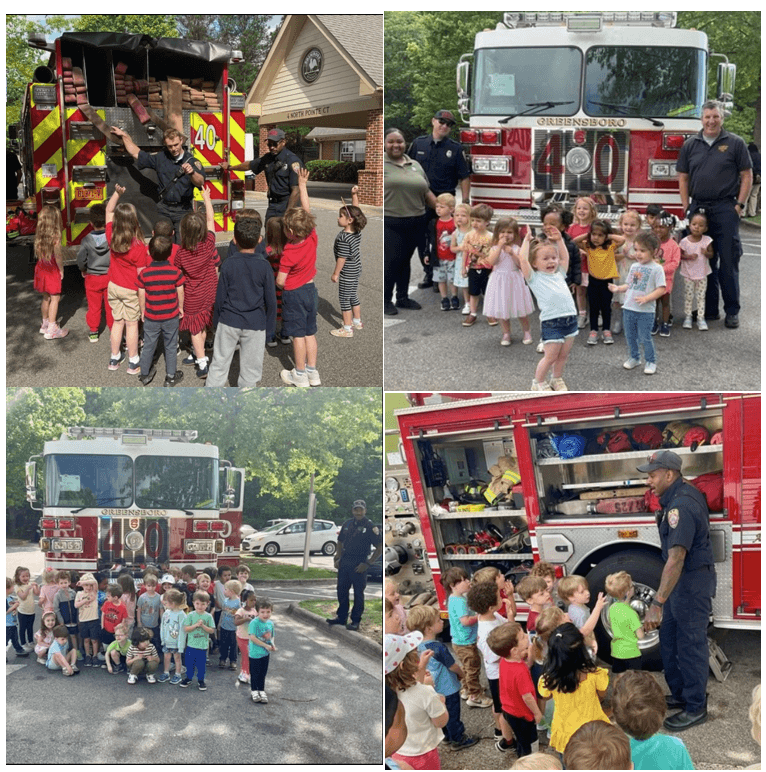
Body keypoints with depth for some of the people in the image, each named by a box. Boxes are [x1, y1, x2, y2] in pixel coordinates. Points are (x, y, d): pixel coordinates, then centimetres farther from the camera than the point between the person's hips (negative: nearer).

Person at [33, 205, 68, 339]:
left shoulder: (39, 234, -1)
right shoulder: (55, 236, -19)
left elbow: (38, 253, 1)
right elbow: (58, 256, -18)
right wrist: (61, 270, -5)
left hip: (41, 268, 6)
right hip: (52, 269, -6)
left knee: (46, 298, 20)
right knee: (55, 298, 2)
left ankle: (45, 324, 33)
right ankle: (51, 330, 2)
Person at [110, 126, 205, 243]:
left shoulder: (191, 161, -2)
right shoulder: (160, 158, 9)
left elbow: (200, 182, -16)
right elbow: (136, 154, 19)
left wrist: (192, 173, -36)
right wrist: (124, 136, 23)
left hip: (183, 210, -3)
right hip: (164, 209, 3)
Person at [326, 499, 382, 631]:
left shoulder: (370, 526, -8)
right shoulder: (347, 524, 9)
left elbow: (379, 548, -9)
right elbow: (340, 542, 20)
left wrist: (367, 563, -14)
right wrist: (338, 558, 8)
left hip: (359, 564, -6)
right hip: (344, 562, 6)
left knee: (358, 593, 1)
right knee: (342, 590, 11)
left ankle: (355, 620, 9)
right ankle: (341, 616, 24)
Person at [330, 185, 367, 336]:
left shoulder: (343, 238, -28)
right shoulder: (357, 231, -5)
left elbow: (342, 258, -23)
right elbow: (355, 210, 6)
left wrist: (335, 273, -13)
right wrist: (354, 194, 0)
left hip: (347, 273, -9)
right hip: (356, 270, 9)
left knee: (344, 299, 2)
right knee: (353, 296, 22)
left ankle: (347, 329, 8)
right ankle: (357, 322, 35)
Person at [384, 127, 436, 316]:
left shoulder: (415, 165, 14)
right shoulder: (381, 165, -2)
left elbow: (427, 193, 18)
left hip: (416, 223, 5)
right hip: (391, 224, -5)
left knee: (405, 260, 13)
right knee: (391, 261, -5)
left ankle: (403, 297, 23)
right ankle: (386, 300, 6)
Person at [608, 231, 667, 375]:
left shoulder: (656, 268, -10)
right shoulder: (634, 266, 9)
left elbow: (661, 289, -15)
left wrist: (646, 298, -24)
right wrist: (618, 288, 0)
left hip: (645, 311, -6)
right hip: (629, 308, 6)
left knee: (645, 338, 0)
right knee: (630, 336, 15)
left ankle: (650, 361, 17)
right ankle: (634, 358, 33)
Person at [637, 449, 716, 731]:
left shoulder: (680, 506, -28)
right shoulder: (685, 492, 4)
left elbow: (676, 559, -36)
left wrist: (657, 604, -40)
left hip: (692, 582, -11)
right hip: (682, 579, 11)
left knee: (690, 644, -1)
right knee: (669, 638, 19)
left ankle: (695, 708, 10)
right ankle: (680, 694, 32)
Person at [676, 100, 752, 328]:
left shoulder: (735, 143, 2)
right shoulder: (690, 145, 10)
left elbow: (746, 176, 1)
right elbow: (683, 177, 12)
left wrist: (740, 204, -6)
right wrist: (686, 206, 4)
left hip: (725, 209, -3)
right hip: (698, 208, 3)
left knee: (728, 261, -3)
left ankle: (732, 311, 3)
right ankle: (709, 309, 14)